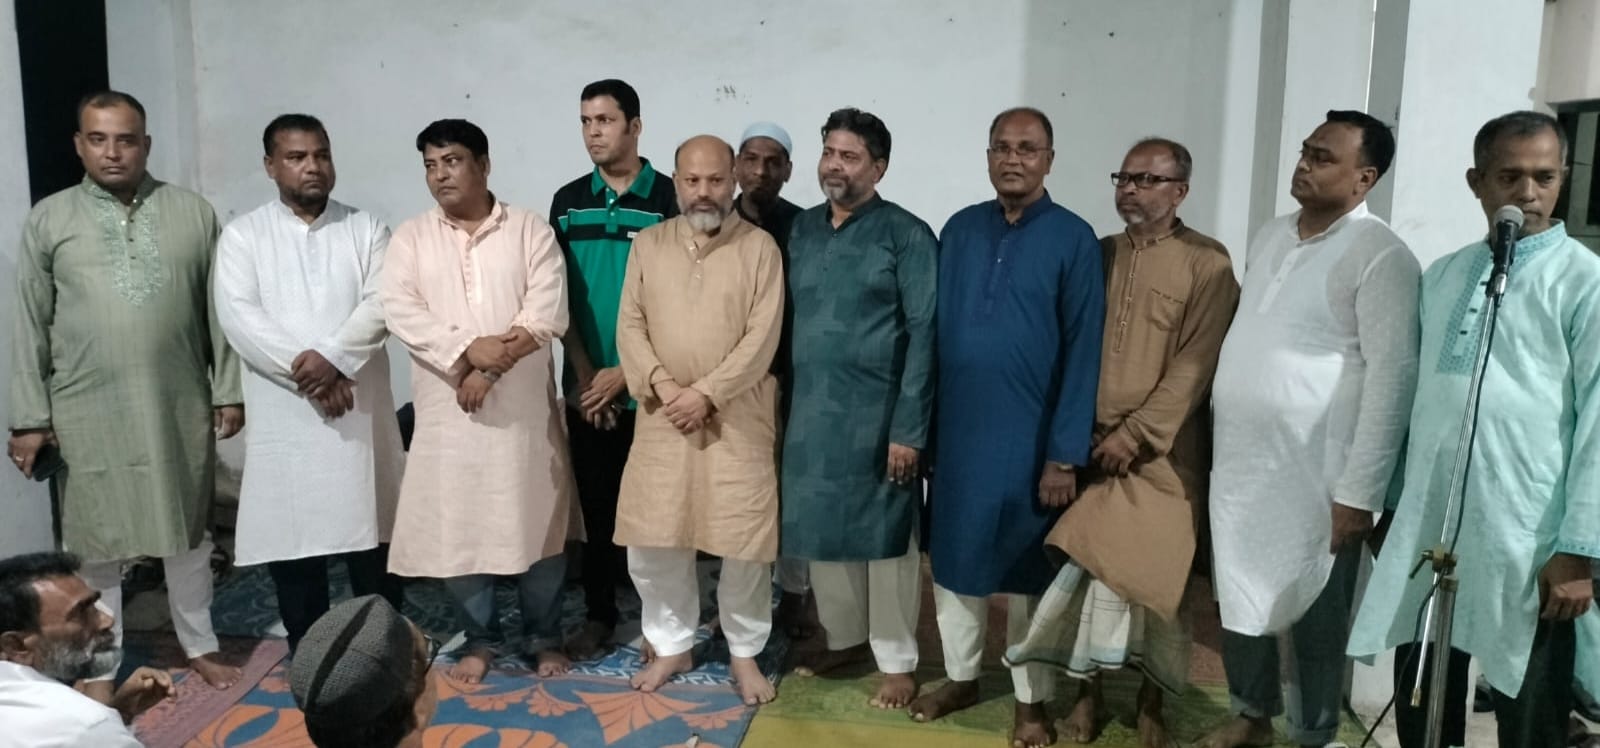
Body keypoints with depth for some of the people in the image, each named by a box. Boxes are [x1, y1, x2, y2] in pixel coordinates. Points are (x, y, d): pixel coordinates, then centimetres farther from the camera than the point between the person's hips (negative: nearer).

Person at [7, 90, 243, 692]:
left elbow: (218, 310, 5)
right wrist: (29, 416, -2)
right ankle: (101, 667, 25)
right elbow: (30, 326, 1)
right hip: (87, 411, 0)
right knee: (94, 544, 9)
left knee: (188, 531, 12)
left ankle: (199, 645, 29)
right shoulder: (48, 219, 1)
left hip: (181, 405, 1)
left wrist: (229, 390, 2)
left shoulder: (193, 212, 2)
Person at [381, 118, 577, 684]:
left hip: (523, 407, -2)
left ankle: (544, 638, 25)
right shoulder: (410, 238, 7)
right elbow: (402, 314, -6)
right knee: (455, 530, 8)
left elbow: (547, 314, -9)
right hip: (446, 409, 2)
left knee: (537, 525, 6)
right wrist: (470, 350, -20)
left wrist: (489, 371, -16)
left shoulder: (531, 230, 1)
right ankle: (480, 639, 26)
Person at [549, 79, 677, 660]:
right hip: (586, 387, 3)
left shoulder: (669, 200, -5)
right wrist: (584, 373, -3)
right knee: (597, 502, 11)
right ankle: (599, 614, 24)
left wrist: (626, 371, -10)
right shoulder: (567, 202, 6)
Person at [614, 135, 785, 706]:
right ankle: (672, 645, 27)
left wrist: (707, 393, -16)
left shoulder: (759, 247, -2)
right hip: (662, 418, 3)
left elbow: (762, 338, -10)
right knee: (651, 540, 7)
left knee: (745, 541, 2)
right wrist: (661, 385, -12)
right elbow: (630, 326, 3)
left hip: (737, 418, -3)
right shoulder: (648, 244, 7)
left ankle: (745, 651, 23)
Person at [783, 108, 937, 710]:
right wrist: (785, 401, 8)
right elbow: (792, 319, 12)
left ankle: (897, 661, 21)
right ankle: (845, 638, 34)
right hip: (809, 412, 6)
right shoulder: (802, 230, 9)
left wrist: (909, 429, -16)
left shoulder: (906, 235, -8)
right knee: (821, 530, 14)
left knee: (884, 537, 5)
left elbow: (924, 336, -12)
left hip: (876, 415, -5)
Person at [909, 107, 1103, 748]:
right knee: (953, 557, 13)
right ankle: (960, 677, 33)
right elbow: (934, 330, 7)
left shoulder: (1073, 238, -7)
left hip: (1029, 436, -3)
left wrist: (1066, 454, -12)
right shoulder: (959, 229, 4)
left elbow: (1082, 352, -9)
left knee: (1027, 568, 9)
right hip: (956, 430, 4)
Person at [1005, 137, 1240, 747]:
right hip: (1090, 444, 3)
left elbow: (1196, 365, -11)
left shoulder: (1207, 263, -5)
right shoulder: (1098, 253, 9)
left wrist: (1134, 434, -14)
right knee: (1087, 565, 5)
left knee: (1155, 575, 4)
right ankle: (1087, 690, 21)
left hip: (1162, 453, -3)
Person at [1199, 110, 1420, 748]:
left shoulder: (1381, 257, -13)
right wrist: (1215, 439, 13)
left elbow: (1391, 378, -15)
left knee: (1313, 616, 9)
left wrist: (1359, 492, -17)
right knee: (1238, 598, 17)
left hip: (1313, 475, -6)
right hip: (1238, 462, 7)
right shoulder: (1269, 237, 9)